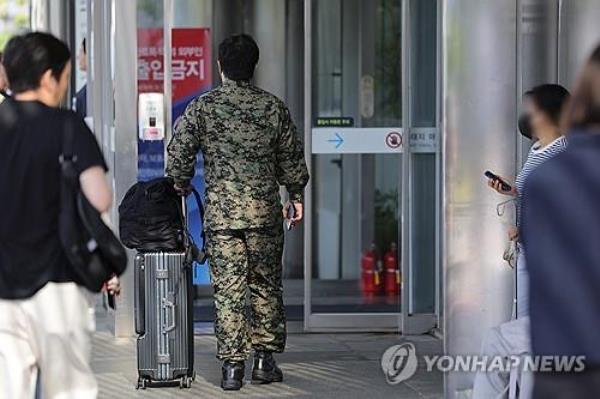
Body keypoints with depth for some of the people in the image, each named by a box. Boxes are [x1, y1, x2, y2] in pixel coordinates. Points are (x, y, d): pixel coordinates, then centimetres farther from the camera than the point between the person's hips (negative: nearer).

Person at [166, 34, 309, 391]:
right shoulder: (274, 108, 3)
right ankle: (265, 359, 14)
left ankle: (233, 365, -3)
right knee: (266, 285, 12)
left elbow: (180, 155, -2)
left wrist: (179, 189, 14)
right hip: (265, 210, 1)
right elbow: (292, 158, 9)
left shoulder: (202, 108, -2)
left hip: (221, 212, -1)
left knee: (228, 288, 0)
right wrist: (296, 197, 22)